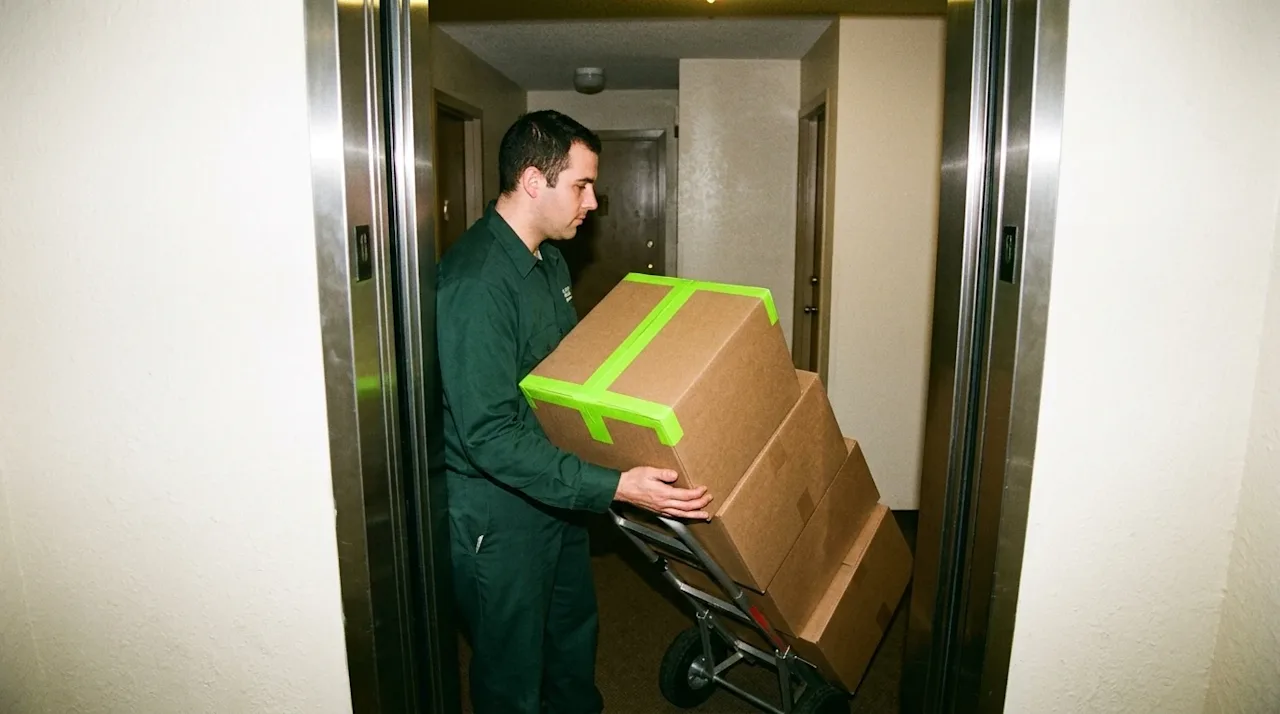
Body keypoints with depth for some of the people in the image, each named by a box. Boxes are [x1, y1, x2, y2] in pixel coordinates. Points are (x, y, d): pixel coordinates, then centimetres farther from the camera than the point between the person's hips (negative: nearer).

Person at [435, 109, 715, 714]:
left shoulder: (549, 259, 5)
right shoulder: (475, 283, -27)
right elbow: (490, 435, -30)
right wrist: (614, 486, -35)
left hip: (557, 491, 9)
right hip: (497, 509, -9)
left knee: (573, 629, 27)